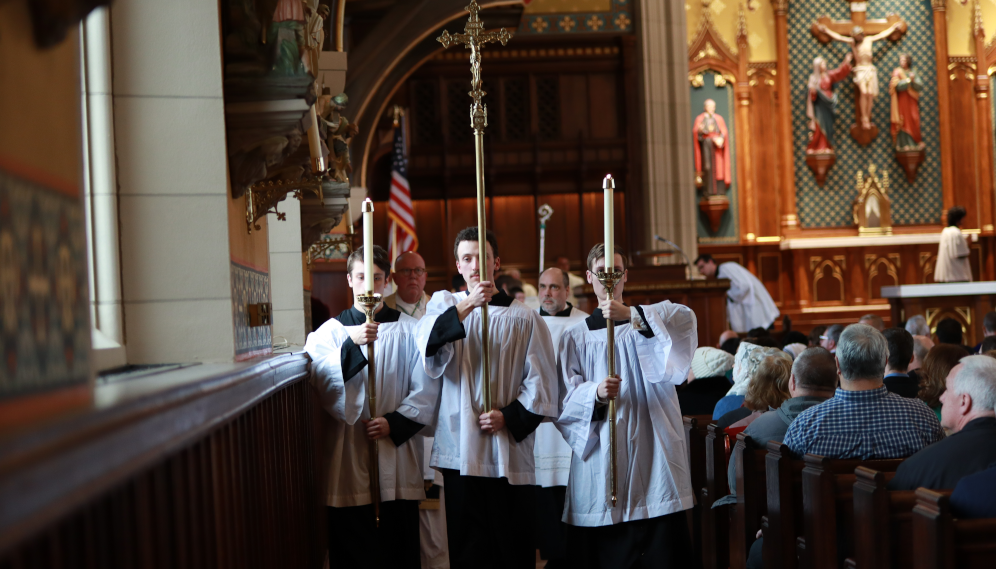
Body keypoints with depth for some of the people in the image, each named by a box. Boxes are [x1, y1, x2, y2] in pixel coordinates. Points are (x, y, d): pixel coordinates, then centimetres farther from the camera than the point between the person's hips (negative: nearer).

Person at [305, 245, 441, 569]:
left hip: (397, 454, 0)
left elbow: (425, 392, 4)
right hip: (348, 455, 0)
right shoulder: (330, 332, 7)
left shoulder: (408, 330, 7)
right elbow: (321, 385, -9)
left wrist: (394, 422, -10)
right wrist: (351, 344, -21)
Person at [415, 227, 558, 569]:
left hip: (510, 449, -1)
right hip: (460, 448, 1)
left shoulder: (524, 319, 4)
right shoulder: (444, 304, 8)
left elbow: (542, 383, 2)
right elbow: (428, 345, -13)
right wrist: (465, 306, -24)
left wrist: (509, 416, -12)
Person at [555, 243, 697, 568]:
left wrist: (631, 315, -25)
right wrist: (595, 393, -20)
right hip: (599, 459, 1)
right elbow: (567, 398, 2)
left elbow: (686, 318, -12)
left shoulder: (650, 320, 12)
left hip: (651, 453, 0)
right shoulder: (576, 338, 12)